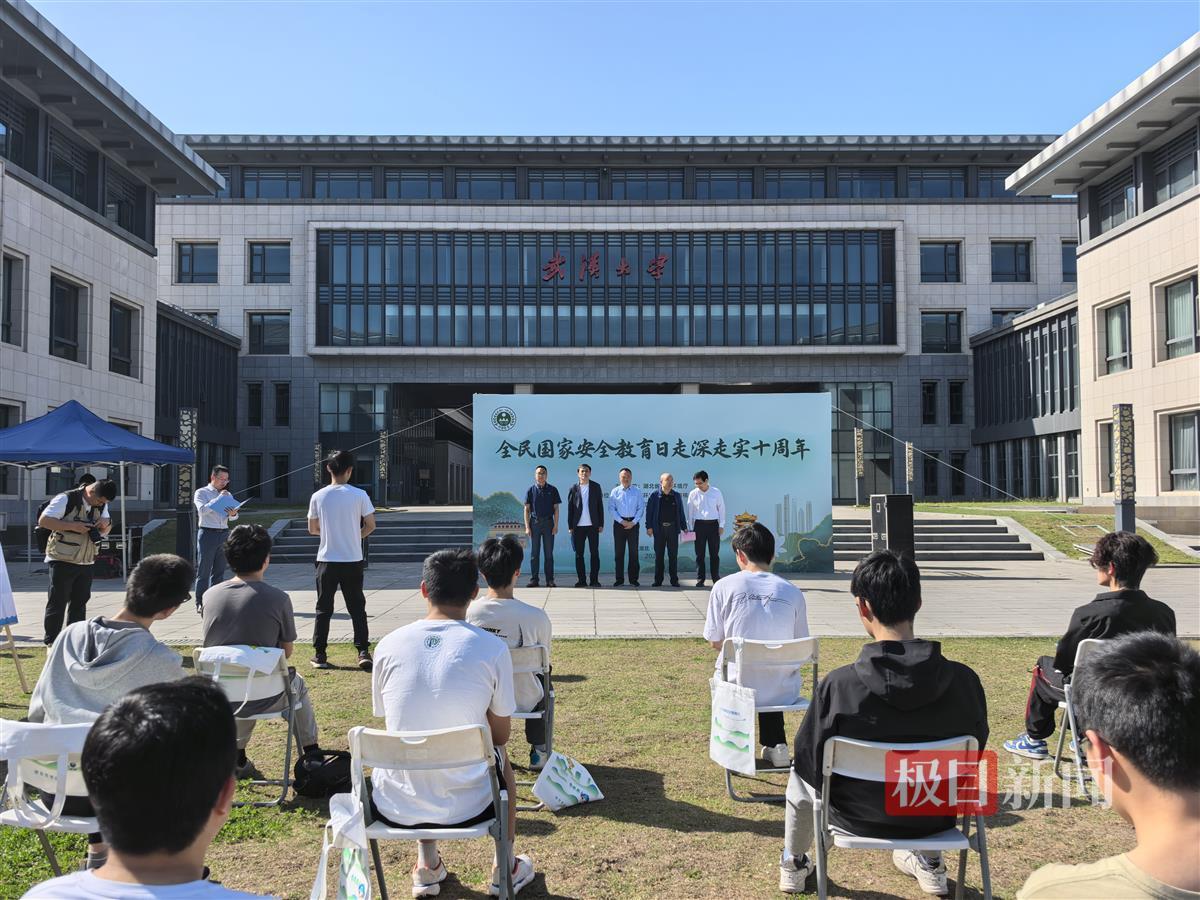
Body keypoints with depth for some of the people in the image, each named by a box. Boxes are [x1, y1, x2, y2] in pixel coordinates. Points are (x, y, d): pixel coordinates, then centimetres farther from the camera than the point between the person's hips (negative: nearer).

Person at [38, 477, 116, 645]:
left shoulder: (102, 504, 8)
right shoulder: (66, 499, -13)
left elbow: (105, 531, 17)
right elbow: (43, 520, -19)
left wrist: (106, 523, -7)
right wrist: (72, 526, -27)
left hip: (86, 562, 7)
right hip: (62, 560, -7)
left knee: (80, 602, 11)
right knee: (57, 602, -1)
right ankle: (51, 642, 6)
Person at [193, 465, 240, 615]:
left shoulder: (228, 495, 17)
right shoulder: (202, 493, 1)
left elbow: (234, 516, 9)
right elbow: (202, 510, -16)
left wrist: (233, 514, -14)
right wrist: (219, 498, -19)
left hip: (224, 534, 5)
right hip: (207, 533, -5)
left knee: (219, 571, 8)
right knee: (203, 571, -3)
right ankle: (200, 604, -1)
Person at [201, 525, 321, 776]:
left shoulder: (211, 595, -2)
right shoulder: (278, 599, -14)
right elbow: (287, 651, -2)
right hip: (263, 700, -4)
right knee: (297, 683, 30)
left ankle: (238, 758, 40)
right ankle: (311, 753, 42)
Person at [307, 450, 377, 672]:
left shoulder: (318, 497, -3)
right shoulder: (359, 495, -7)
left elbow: (312, 529, 5)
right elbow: (370, 525, -4)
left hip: (327, 560, 1)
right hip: (353, 560, -1)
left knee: (324, 609, 10)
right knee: (357, 608, 8)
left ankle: (319, 655, 13)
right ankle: (363, 652, 3)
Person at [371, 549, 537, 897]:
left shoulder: (388, 645, -6)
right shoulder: (492, 648, -12)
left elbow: (389, 719, 10)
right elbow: (500, 735, 0)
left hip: (393, 807, 2)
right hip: (465, 807, -2)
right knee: (500, 760, 32)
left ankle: (427, 867, 36)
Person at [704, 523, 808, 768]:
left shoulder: (725, 586, -8)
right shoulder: (792, 592, -3)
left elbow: (715, 642, -2)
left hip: (739, 691, -2)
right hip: (784, 693, 2)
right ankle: (776, 746, 27)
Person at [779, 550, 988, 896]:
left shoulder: (838, 684, -28)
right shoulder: (964, 681, -21)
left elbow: (810, 762, -16)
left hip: (857, 816, -2)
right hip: (933, 816, 2)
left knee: (800, 772, 30)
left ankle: (793, 864, 48)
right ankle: (927, 861, 47)